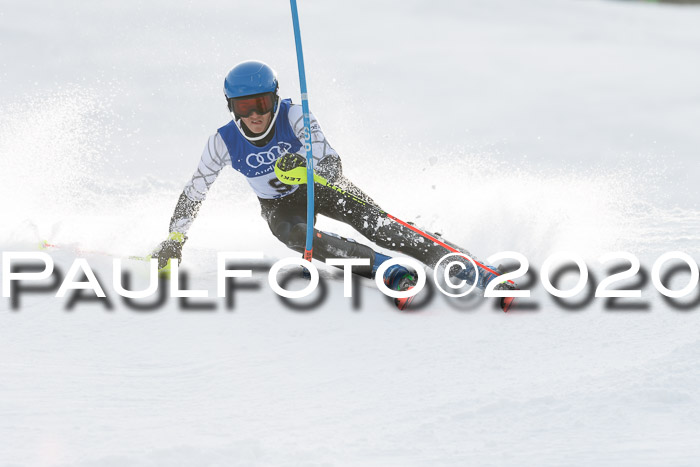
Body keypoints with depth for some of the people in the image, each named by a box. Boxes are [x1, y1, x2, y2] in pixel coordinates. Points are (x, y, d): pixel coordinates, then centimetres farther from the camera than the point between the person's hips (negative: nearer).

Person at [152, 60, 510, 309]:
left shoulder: (293, 116, -27)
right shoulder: (224, 143, -21)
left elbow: (332, 165, -35)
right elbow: (192, 195, -7)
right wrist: (173, 242, -10)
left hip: (320, 186, -2)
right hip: (279, 207, 2)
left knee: (373, 222, -27)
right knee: (299, 235, -33)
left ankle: (466, 268, -33)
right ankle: (395, 275, -41)